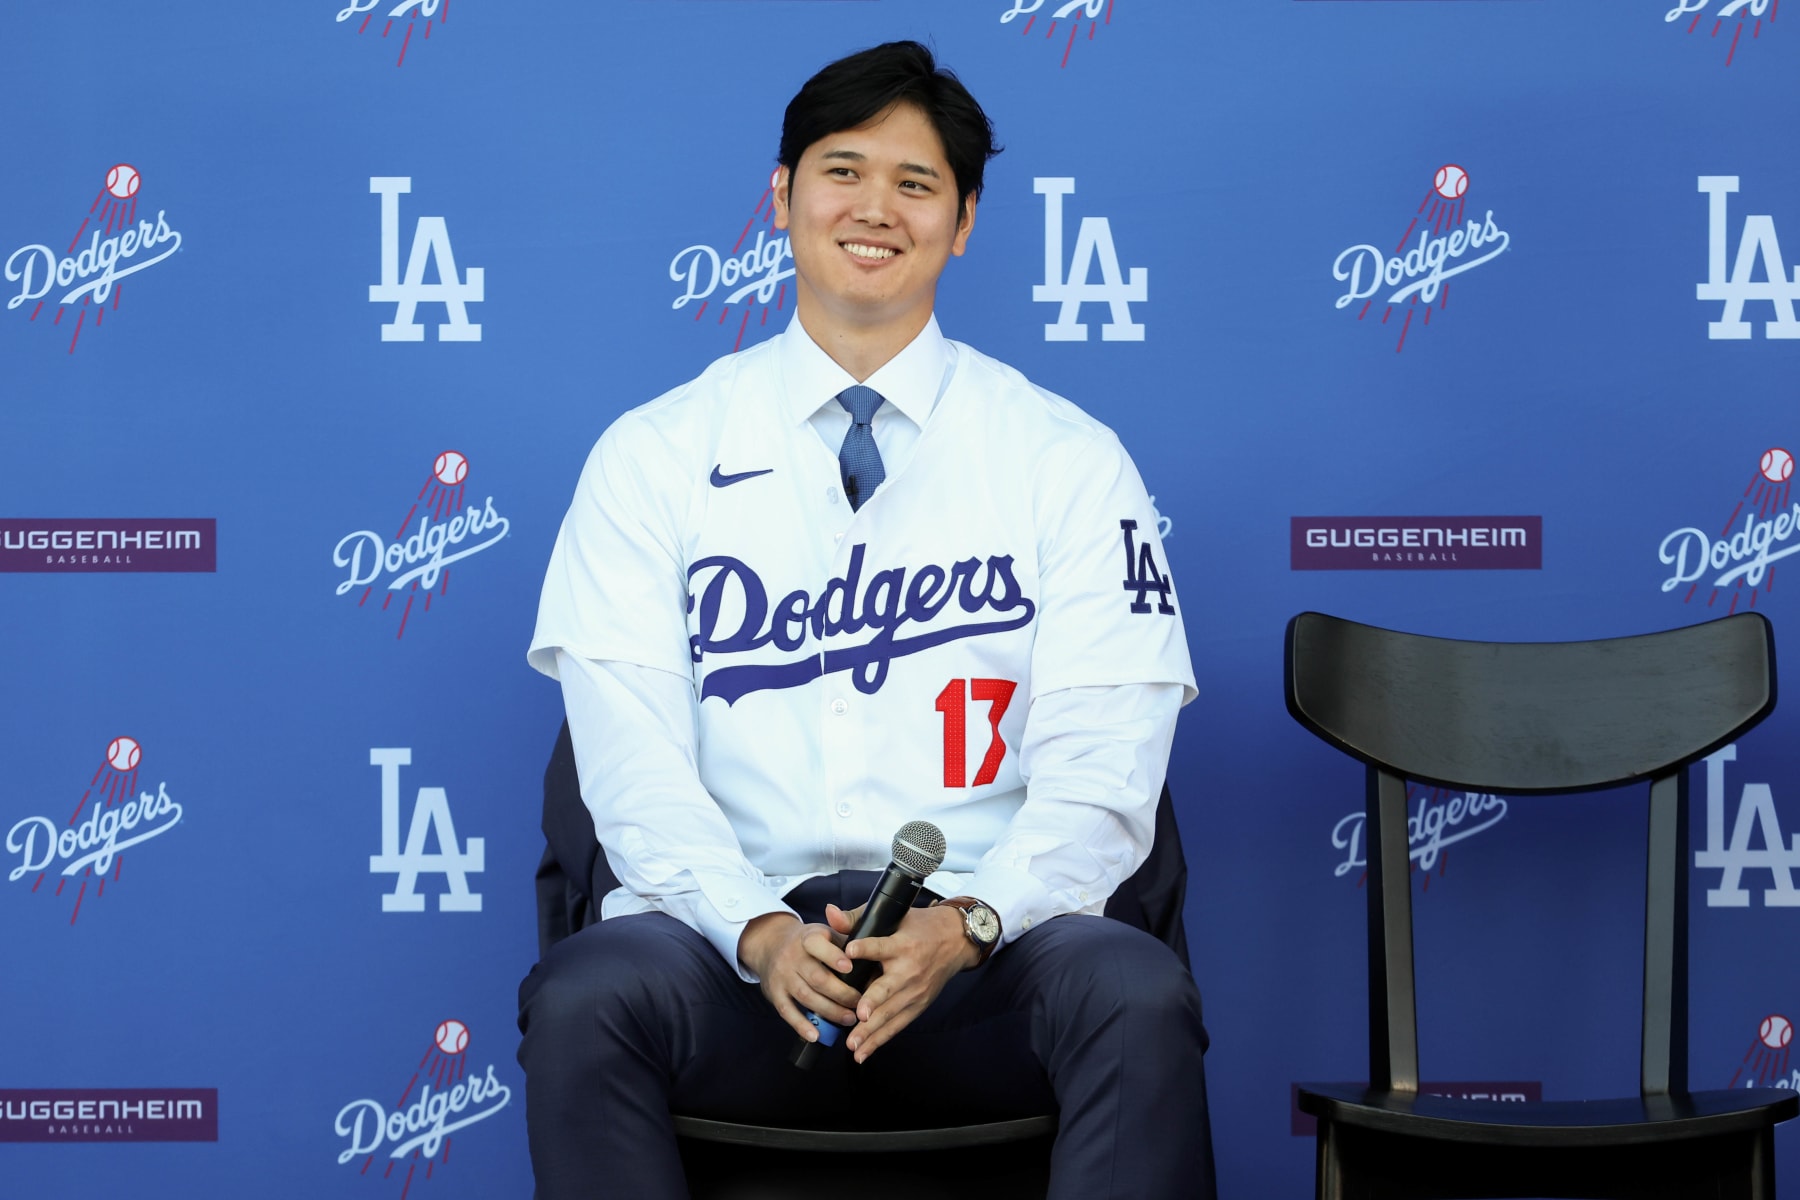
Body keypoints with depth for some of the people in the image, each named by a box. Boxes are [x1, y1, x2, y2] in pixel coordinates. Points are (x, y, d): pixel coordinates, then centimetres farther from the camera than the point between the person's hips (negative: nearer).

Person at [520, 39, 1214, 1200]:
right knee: (583, 999, -33)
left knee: (1138, 996, -33)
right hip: (734, 931, 0)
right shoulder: (655, 455, 11)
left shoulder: (1068, 458, 10)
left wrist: (970, 921, -17)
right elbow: (634, 756, 2)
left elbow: (1100, 757, 2)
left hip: (986, 942, 0)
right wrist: (757, 931, -17)